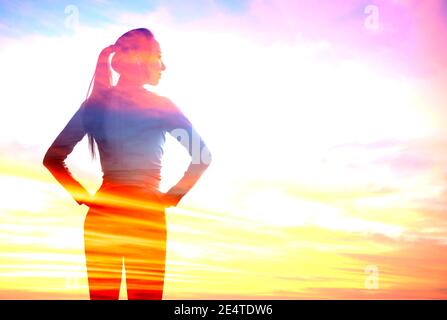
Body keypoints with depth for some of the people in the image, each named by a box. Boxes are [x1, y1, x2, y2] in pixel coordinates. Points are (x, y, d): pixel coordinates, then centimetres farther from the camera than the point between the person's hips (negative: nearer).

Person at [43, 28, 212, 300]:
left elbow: (53, 158, 7)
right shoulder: (159, 105, -4)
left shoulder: (94, 103, 7)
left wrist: (83, 196, 7)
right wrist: (174, 196, 0)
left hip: (101, 215, 4)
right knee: (146, 295, 2)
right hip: (147, 214, -4)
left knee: (102, 296, 8)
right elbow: (202, 156, -9)